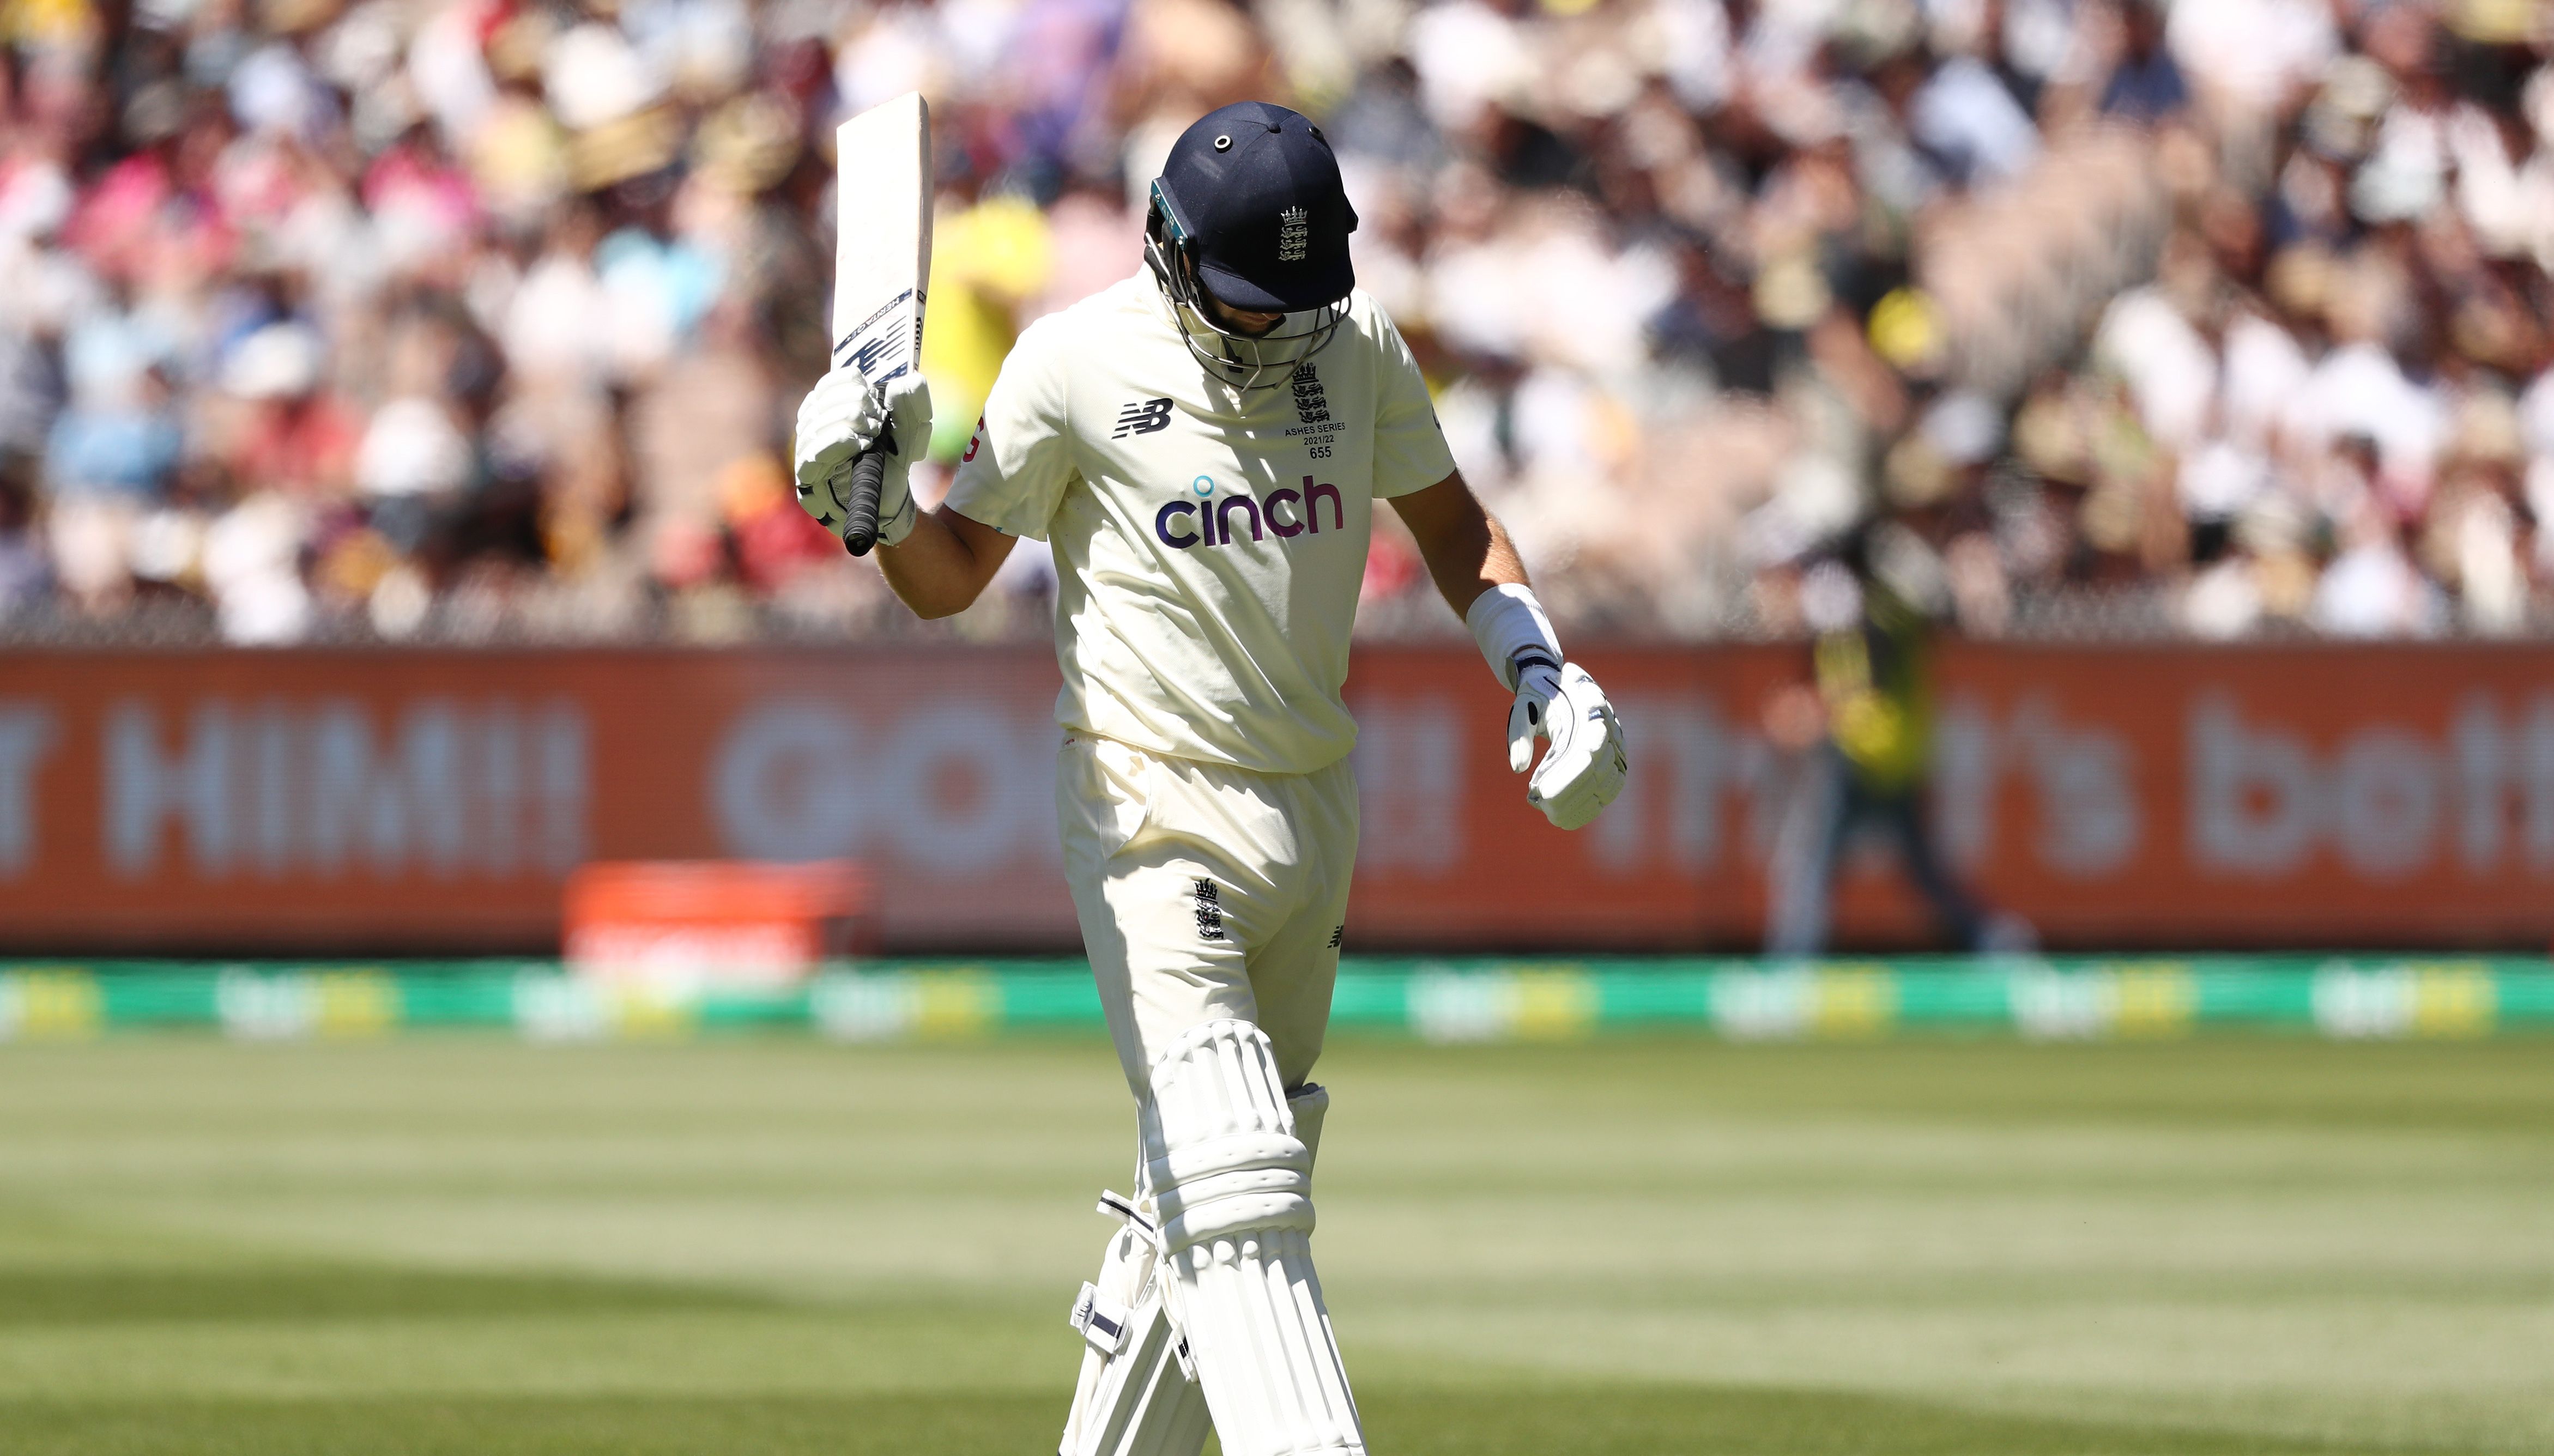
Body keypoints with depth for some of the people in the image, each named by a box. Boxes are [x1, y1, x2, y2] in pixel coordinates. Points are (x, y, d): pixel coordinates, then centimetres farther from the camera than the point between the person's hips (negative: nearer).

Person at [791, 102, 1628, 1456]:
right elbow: (948, 577, -2)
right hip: (1155, 817, -6)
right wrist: (872, 501, -23)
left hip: (1313, 819, 6)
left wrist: (1540, 669, 1)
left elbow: (1448, 520, 16)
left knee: (1209, 1193, 12)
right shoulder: (1077, 365, -10)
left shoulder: (1357, 344, 3)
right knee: (1234, 1187, -16)